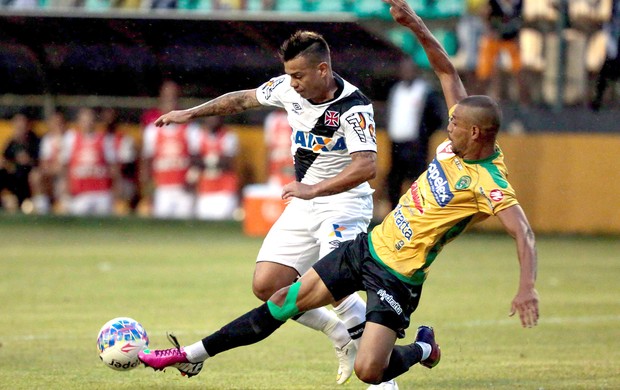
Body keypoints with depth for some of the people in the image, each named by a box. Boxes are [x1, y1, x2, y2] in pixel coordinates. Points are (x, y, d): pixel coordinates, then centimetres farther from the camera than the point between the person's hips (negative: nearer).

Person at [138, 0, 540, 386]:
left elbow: (523, 233, -33)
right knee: (285, 301, 9)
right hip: (369, 245, 8)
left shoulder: (489, 184, -23)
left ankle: (422, 349, 18)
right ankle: (190, 355, 17)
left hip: (397, 277, -8)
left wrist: (527, 286, -48)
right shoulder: (460, 140, -2)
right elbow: (446, 70, 5)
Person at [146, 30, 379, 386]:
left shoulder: (354, 107, -23)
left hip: (344, 203, -8)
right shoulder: (289, 88, -2)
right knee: (267, 286, -1)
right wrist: (190, 113, 18)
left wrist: (314, 190, -41)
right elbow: (244, 99, 17)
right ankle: (344, 338, 14)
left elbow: (367, 167, -34)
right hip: (304, 202, 8)